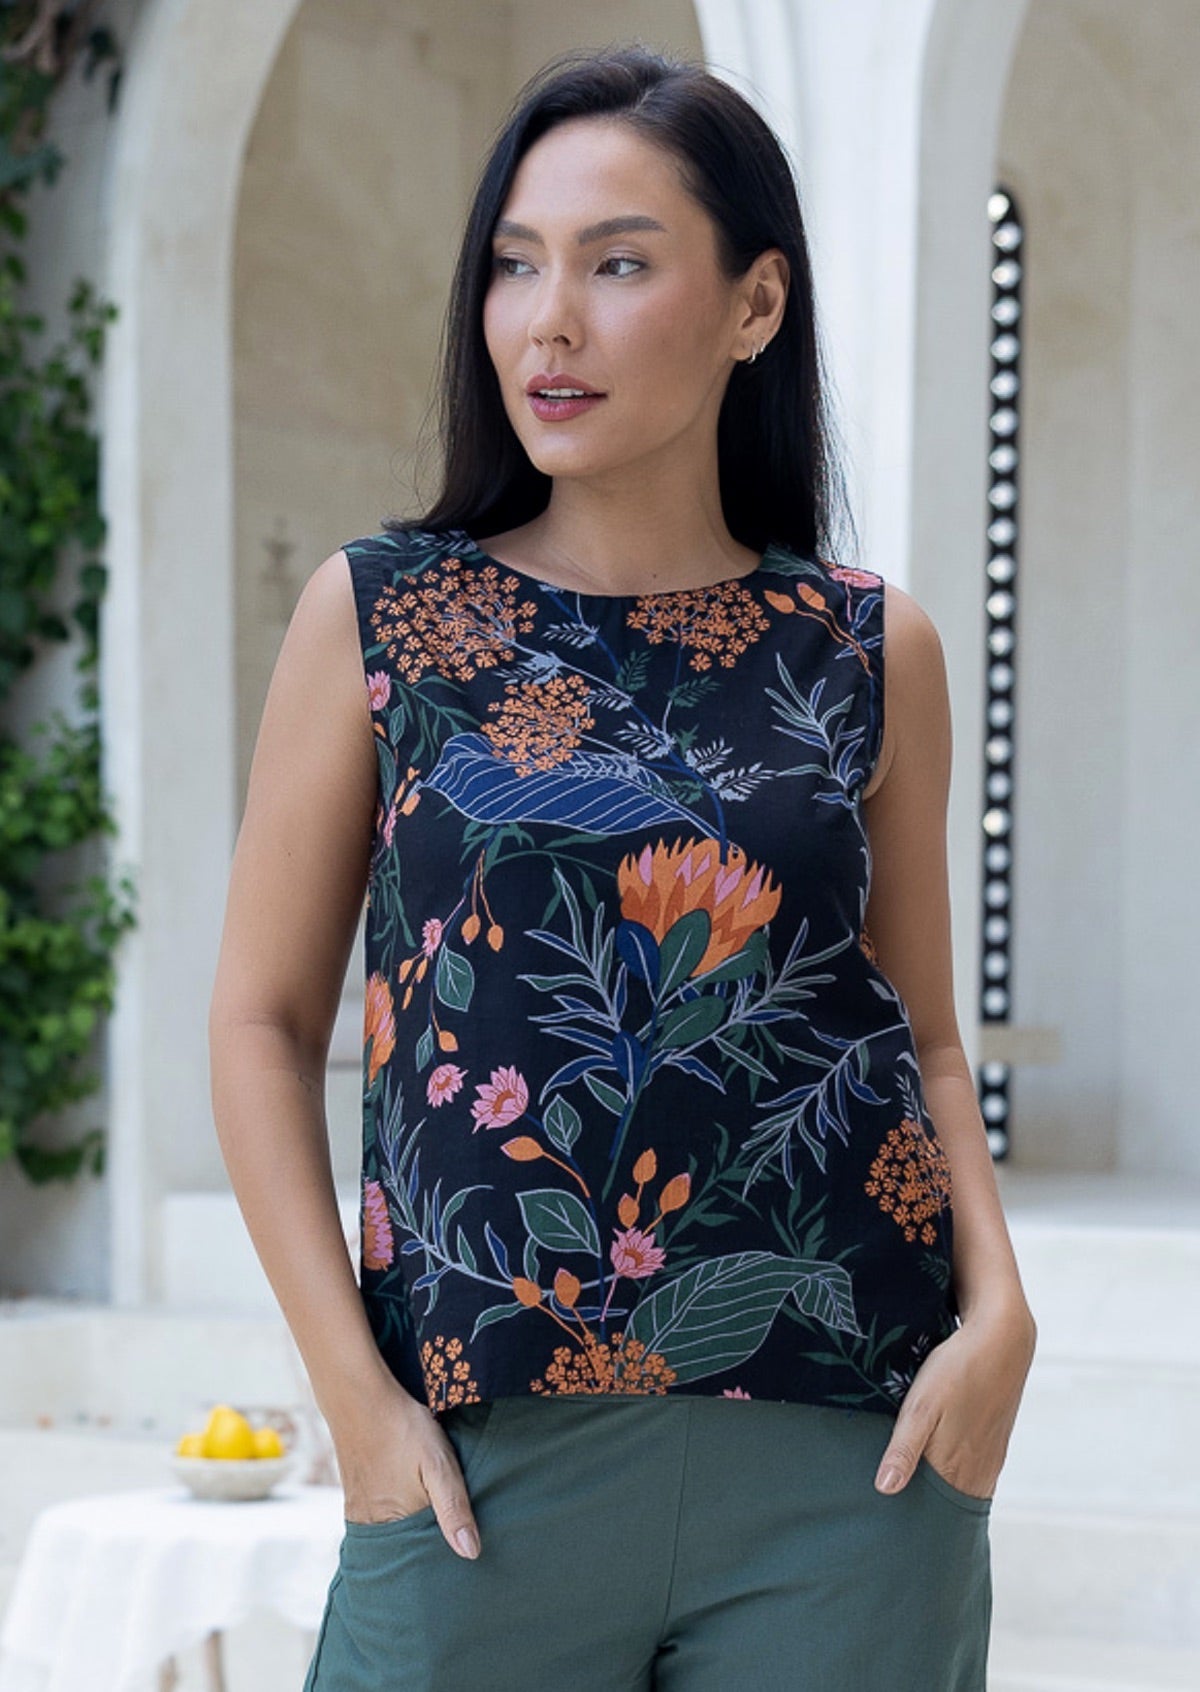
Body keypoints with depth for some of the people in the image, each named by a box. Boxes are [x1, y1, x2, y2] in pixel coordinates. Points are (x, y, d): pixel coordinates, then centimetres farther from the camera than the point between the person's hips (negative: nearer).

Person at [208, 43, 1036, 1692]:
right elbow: (265, 1020, 2)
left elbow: (923, 1031, 12)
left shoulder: (872, 653, 5)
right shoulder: (378, 615, 1)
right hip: (491, 1459, -1)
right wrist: (354, 1394, -7)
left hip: (847, 1455, 1)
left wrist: (998, 1309, -4)